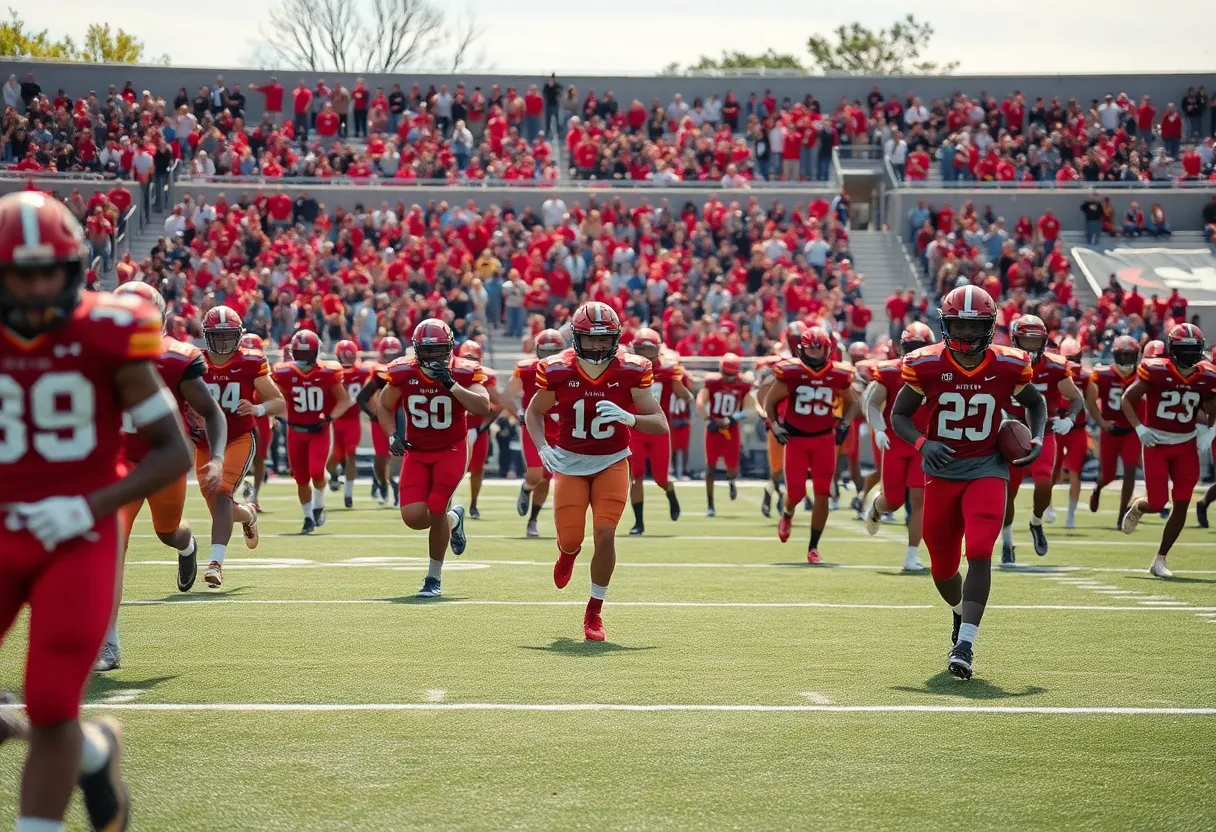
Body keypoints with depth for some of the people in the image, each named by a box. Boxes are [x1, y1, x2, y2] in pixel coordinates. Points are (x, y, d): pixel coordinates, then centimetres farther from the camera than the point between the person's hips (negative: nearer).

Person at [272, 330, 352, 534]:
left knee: (316, 472, -18)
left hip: (319, 430, -2)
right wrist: (287, 418, -8)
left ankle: (318, 507, 11)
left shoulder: (328, 373, -9)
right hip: (296, 431, 2)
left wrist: (329, 418, -14)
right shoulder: (285, 373, -6)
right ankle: (309, 517, 24)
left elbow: (344, 399, 0)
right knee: (301, 478, 7)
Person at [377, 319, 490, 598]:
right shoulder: (403, 373, -7)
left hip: (451, 451, -3)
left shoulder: (462, 373, -14)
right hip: (416, 452, 3)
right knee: (413, 517, -11)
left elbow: (483, 407, -28)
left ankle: (434, 578, 8)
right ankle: (453, 519, 26)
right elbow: (385, 407, 9)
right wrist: (392, 436, -8)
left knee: (435, 511, -12)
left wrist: (452, 384, -34)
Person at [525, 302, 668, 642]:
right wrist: (542, 447, -11)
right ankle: (567, 553, 37)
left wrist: (628, 418, -31)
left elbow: (661, 425, -12)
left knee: (605, 534, -14)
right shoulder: (557, 370, -11)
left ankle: (594, 611, 4)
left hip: (611, 463, 0)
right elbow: (534, 412, 6)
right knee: (571, 538, -5)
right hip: (570, 462, 0)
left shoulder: (630, 371, -13)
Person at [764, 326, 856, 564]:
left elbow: (851, 403, 15)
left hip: (824, 439, 2)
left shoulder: (838, 375, -3)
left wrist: (844, 424, -1)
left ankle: (813, 547, 7)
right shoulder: (790, 372, -10)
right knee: (796, 492, -3)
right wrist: (774, 425, -10)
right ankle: (787, 515, 35)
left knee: (822, 495, -4)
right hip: (795, 438, -2)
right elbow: (770, 402, 3)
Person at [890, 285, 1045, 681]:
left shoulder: (1008, 366, -6)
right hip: (941, 470, 1)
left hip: (986, 469, -1)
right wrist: (921, 443, -17)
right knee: (942, 567, 11)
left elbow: (1035, 402, 15)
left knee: (979, 553, -21)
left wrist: (1037, 439, -2)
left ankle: (965, 643, -22)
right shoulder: (926, 365, -9)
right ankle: (961, 612, 45)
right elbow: (899, 415, 2)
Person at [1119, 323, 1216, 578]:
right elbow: (1127, 399, -5)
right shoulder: (1156, 371, -16)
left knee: (1181, 504, 0)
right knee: (1156, 503, -6)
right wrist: (1139, 428, -16)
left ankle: (1160, 560, 11)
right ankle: (1137, 506, 33)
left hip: (1186, 445, 3)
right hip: (1156, 443, -3)